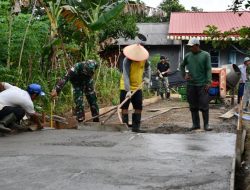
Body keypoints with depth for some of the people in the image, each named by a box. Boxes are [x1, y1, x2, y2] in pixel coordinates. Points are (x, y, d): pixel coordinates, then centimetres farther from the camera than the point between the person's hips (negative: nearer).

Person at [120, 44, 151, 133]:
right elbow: (126, 76, -28)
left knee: (138, 108, 6)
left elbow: (147, 67, 19)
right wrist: (128, 90, -34)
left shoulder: (144, 59, -6)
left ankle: (136, 127, 15)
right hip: (126, 88, -5)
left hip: (137, 87, 5)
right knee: (125, 107, -3)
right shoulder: (127, 60, -22)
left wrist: (147, 77, 5)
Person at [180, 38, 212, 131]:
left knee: (204, 105, -4)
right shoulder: (188, 56, 9)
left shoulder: (205, 55, 0)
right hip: (191, 84, 4)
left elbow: (208, 69, -4)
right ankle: (195, 124, 15)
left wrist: (208, 82, -12)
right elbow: (182, 66, 24)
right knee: (193, 106, 7)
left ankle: (206, 124, 4)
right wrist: (184, 75, 8)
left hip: (202, 84, -3)